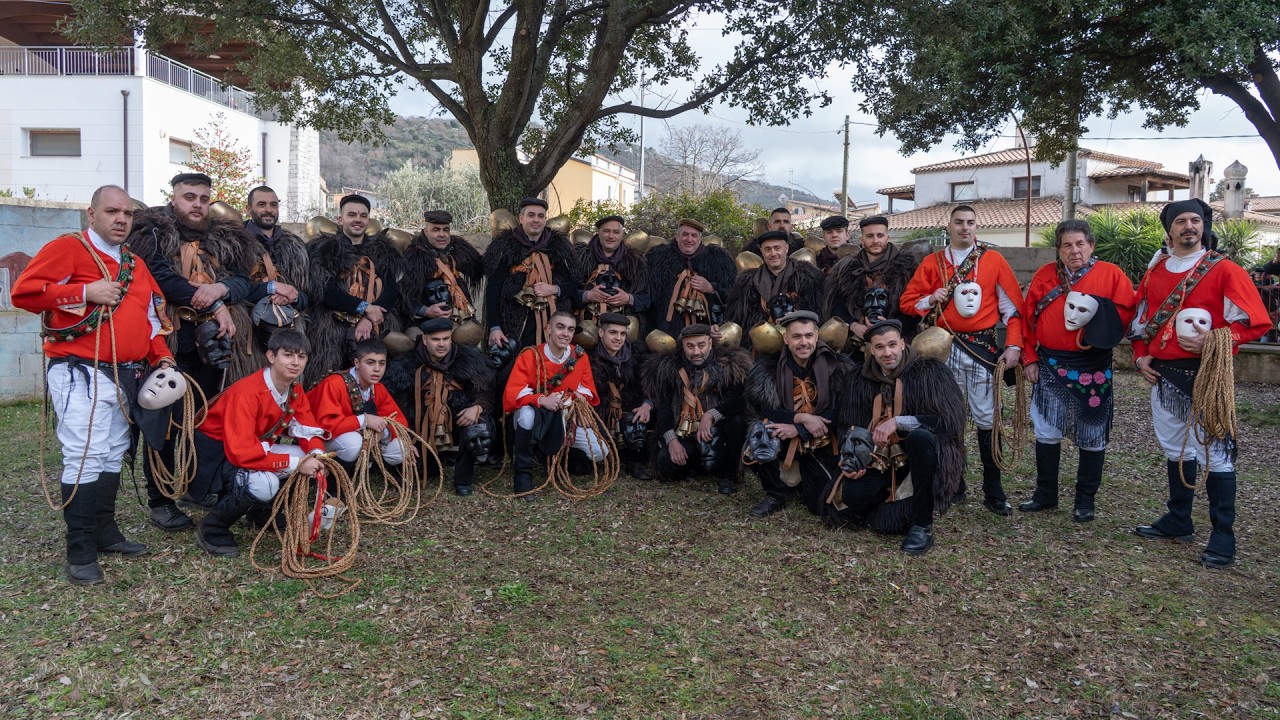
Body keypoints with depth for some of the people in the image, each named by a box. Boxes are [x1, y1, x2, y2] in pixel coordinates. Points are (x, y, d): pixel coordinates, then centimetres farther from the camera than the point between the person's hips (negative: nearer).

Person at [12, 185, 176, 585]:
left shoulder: (135, 264, 18)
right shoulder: (67, 248, -4)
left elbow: (150, 317, 21)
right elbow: (24, 292, -14)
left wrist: (162, 358, 7)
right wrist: (86, 292, -18)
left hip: (125, 376, 8)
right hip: (80, 373, -8)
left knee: (113, 455, 14)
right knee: (86, 457, -12)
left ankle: (106, 532, 26)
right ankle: (79, 553, -4)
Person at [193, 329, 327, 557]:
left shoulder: (295, 391, -5)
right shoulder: (247, 393, -30)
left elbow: (309, 428, 1)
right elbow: (241, 451, -37)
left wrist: (317, 454, -23)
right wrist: (294, 463, -37)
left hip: (259, 446, 8)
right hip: (219, 451, -8)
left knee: (312, 460, -11)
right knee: (263, 484, -36)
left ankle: (262, 511, 11)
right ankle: (212, 530, -8)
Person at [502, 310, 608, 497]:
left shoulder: (580, 356, -4)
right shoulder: (530, 356, -16)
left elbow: (587, 390, 6)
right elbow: (512, 393, -24)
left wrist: (581, 396, -18)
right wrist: (542, 400, -40)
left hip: (565, 418, 4)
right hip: (535, 415, -4)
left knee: (600, 453, -14)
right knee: (527, 414, -42)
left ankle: (560, 456, 19)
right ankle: (523, 474, -23)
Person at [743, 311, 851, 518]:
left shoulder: (835, 365, -13)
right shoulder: (769, 365, -11)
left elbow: (840, 412, -14)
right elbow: (766, 409, -13)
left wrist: (798, 429, -23)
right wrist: (802, 418, -27)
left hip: (819, 442, 0)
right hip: (783, 438, 0)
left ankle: (804, 476, 28)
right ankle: (775, 496, -3)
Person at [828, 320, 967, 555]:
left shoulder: (929, 371, -9)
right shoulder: (862, 380, 4)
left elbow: (948, 420, -17)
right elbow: (852, 427, 8)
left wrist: (898, 422, -26)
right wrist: (850, 460, -10)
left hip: (921, 456, -3)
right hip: (881, 459, 3)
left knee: (920, 436, -37)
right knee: (850, 496, -25)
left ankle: (923, 525, -22)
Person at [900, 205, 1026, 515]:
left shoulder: (994, 260, 3)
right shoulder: (932, 263, 7)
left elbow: (1012, 305, 3)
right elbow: (908, 301, 8)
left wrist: (1014, 346, -5)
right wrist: (932, 299, -12)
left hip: (983, 347, -1)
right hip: (944, 347, 2)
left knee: (987, 419, 0)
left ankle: (993, 492, 9)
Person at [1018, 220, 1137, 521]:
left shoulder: (1111, 274, -2)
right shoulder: (1044, 276, 5)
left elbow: (1126, 310, -7)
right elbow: (1028, 316, 6)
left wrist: (1099, 329, -19)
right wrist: (1029, 357, 2)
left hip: (1092, 368, -2)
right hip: (1050, 366, 2)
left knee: (1091, 438, 6)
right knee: (1046, 432, 8)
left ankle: (1086, 501, 20)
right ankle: (1045, 494, 23)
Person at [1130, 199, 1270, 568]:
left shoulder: (1224, 270, -5)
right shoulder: (1154, 272, 10)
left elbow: (1256, 321, -9)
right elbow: (1140, 319, 20)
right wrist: (1141, 355, 7)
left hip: (1206, 374, -5)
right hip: (1163, 375, 6)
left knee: (1214, 453, -3)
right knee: (1175, 448, 15)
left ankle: (1223, 537, 6)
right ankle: (1178, 521, 28)